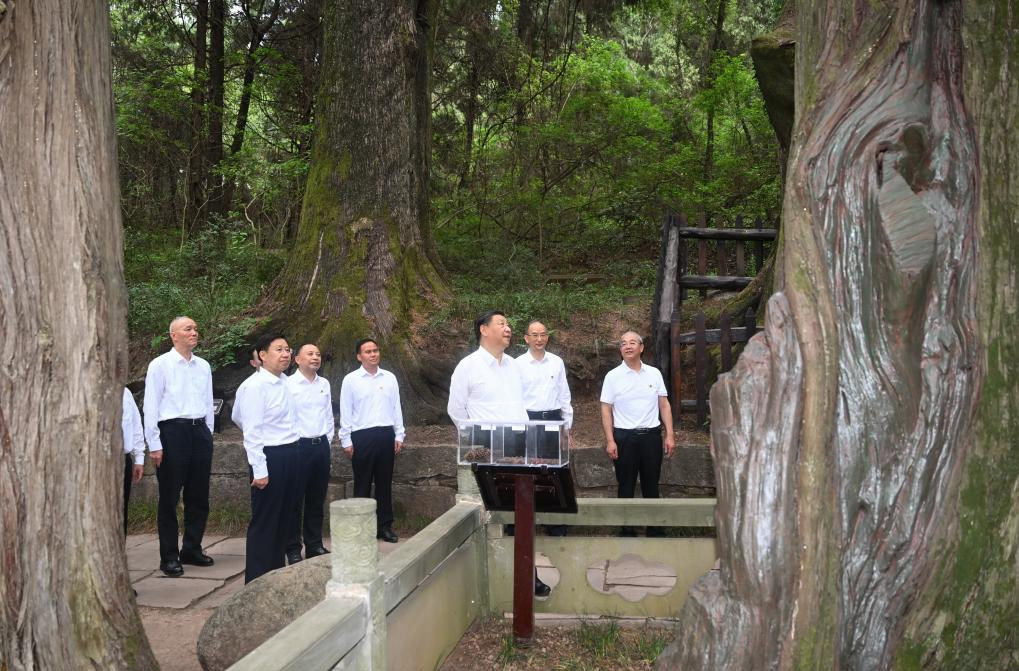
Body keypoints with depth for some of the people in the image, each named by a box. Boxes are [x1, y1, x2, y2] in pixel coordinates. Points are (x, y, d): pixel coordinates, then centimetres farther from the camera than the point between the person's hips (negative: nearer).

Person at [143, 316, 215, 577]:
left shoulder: (203, 366, 12)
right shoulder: (160, 365, -3)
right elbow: (151, 406, -5)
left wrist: (208, 435, 13)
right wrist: (154, 445, -9)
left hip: (200, 431, 5)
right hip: (172, 431, -5)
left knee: (198, 497, 11)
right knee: (169, 498, 1)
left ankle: (192, 549, 25)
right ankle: (169, 557, 9)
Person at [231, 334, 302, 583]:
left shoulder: (285, 382, 8)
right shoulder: (256, 386, -16)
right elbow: (251, 431, -18)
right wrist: (259, 469, -20)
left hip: (291, 454, 8)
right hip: (270, 457, -8)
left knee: (285, 517, 16)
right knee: (264, 521, 0)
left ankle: (276, 573, 28)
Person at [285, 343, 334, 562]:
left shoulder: (324, 384, 9)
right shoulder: (288, 384, -9)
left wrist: (328, 439, 13)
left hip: (321, 445, 6)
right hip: (298, 446, -5)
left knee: (317, 500, 12)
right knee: (295, 500, 1)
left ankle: (314, 544, 22)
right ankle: (293, 549, 9)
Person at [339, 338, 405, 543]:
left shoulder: (389, 378, 8)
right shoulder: (351, 380, -2)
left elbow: (396, 408, 10)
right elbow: (346, 412, -1)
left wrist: (399, 435, 6)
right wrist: (346, 440, -4)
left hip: (386, 434, 3)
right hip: (362, 436, -3)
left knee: (384, 483, 9)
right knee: (363, 484, 4)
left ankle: (385, 526, 17)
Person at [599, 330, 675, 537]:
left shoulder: (654, 374, 5)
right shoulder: (613, 376, -1)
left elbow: (664, 405, 7)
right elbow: (606, 410, -1)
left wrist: (669, 435, 0)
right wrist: (610, 441, -7)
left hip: (651, 435, 2)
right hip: (624, 437, -2)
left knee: (651, 486, 10)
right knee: (626, 487, 6)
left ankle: (654, 529, 20)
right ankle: (627, 531, 16)